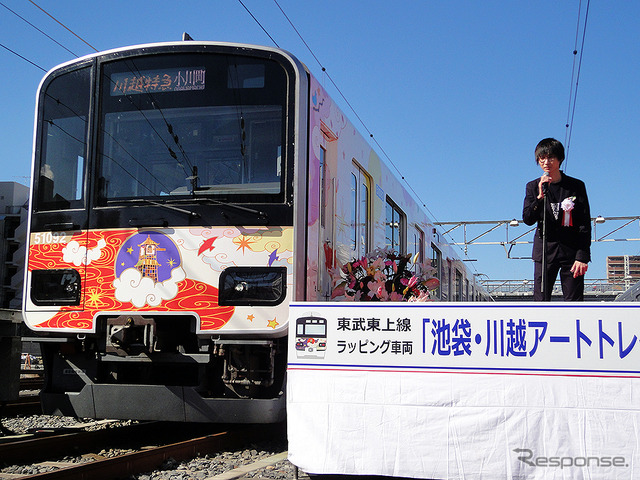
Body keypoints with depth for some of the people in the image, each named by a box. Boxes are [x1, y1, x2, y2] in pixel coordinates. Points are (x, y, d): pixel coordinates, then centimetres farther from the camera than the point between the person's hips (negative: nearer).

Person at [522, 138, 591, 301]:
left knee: (574, 301, -1)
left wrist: (582, 257, -8)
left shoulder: (576, 186, 3)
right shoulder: (533, 187, 7)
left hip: (571, 252, -1)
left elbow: (585, 225, 0)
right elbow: (528, 219, -5)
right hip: (545, 252, 1)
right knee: (541, 300, -1)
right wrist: (540, 196, -21)